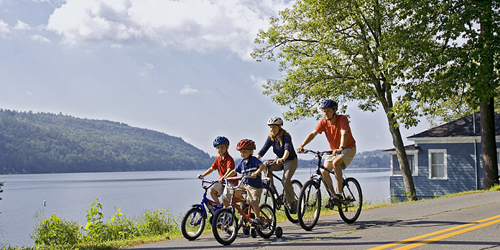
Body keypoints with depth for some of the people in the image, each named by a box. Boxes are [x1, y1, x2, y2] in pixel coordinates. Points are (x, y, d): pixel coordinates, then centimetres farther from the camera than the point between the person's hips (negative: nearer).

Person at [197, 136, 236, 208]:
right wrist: (202, 175, 4)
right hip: (221, 182, 7)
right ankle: (218, 204, 4)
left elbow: (229, 170, -32)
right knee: (211, 191, -12)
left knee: (224, 198, -14)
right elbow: (212, 168, 13)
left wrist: (223, 177, -49)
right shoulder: (218, 159, 8)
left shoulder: (229, 159, -17)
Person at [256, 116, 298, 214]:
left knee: (285, 180, -27)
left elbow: (287, 148, -40)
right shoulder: (270, 138, -5)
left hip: (291, 161, -6)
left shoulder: (285, 137, -21)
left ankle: (292, 202, -10)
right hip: (279, 161, 6)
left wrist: (283, 158, -60)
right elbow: (263, 150, -12)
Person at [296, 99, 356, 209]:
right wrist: (302, 145, -33)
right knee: (324, 171, -8)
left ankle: (339, 194, -28)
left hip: (348, 148, -6)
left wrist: (340, 148, -54)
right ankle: (333, 195, 10)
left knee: (336, 163, -33)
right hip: (334, 150, 6)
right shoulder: (323, 122, -7)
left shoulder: (342, 119, -21)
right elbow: (313, 134, -18)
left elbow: (344, 134, -36)